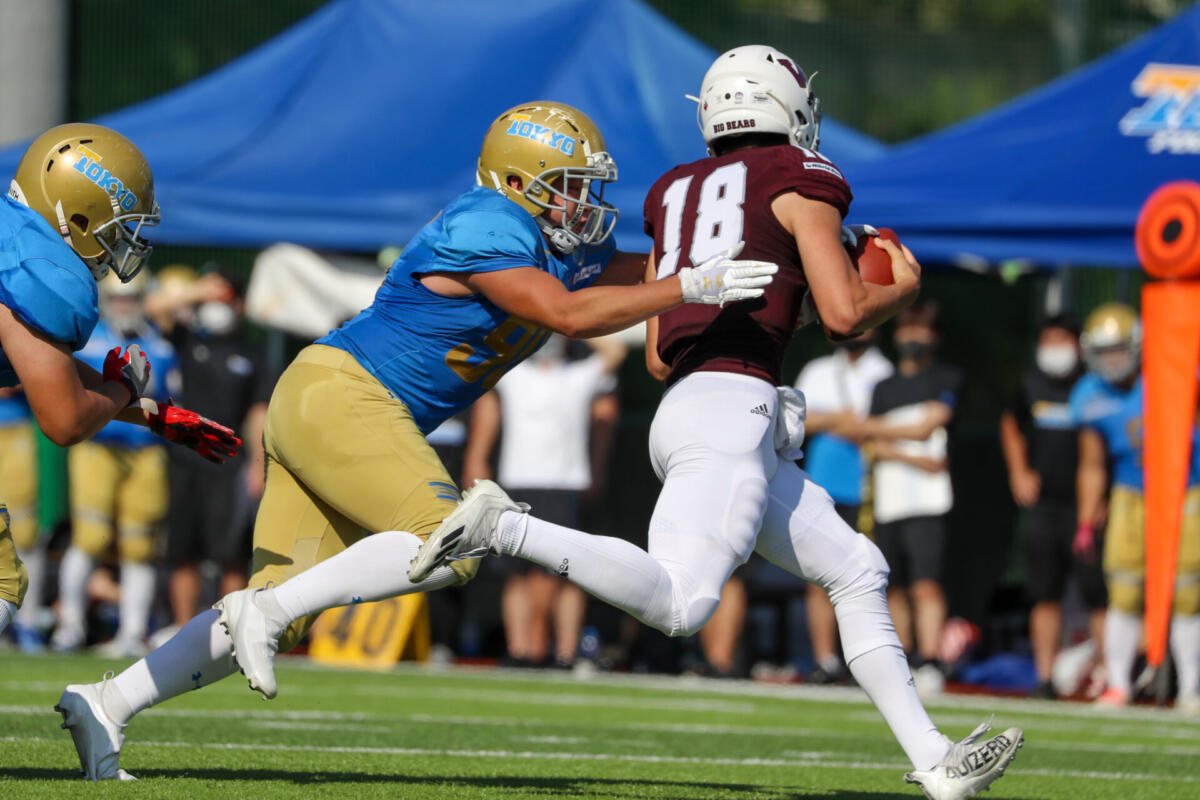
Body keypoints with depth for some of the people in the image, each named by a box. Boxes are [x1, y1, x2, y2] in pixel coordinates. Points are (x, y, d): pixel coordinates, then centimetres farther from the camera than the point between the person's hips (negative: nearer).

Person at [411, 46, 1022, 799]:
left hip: (682, 402, 9)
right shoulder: (797, 181, 3)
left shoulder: (677, 196, 23)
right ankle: (504, 527, -25)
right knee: (678, 603, -23)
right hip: (733, 406, -9)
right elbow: (845, 314, -5)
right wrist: (903, 288, 16)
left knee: (857, 572, 15)